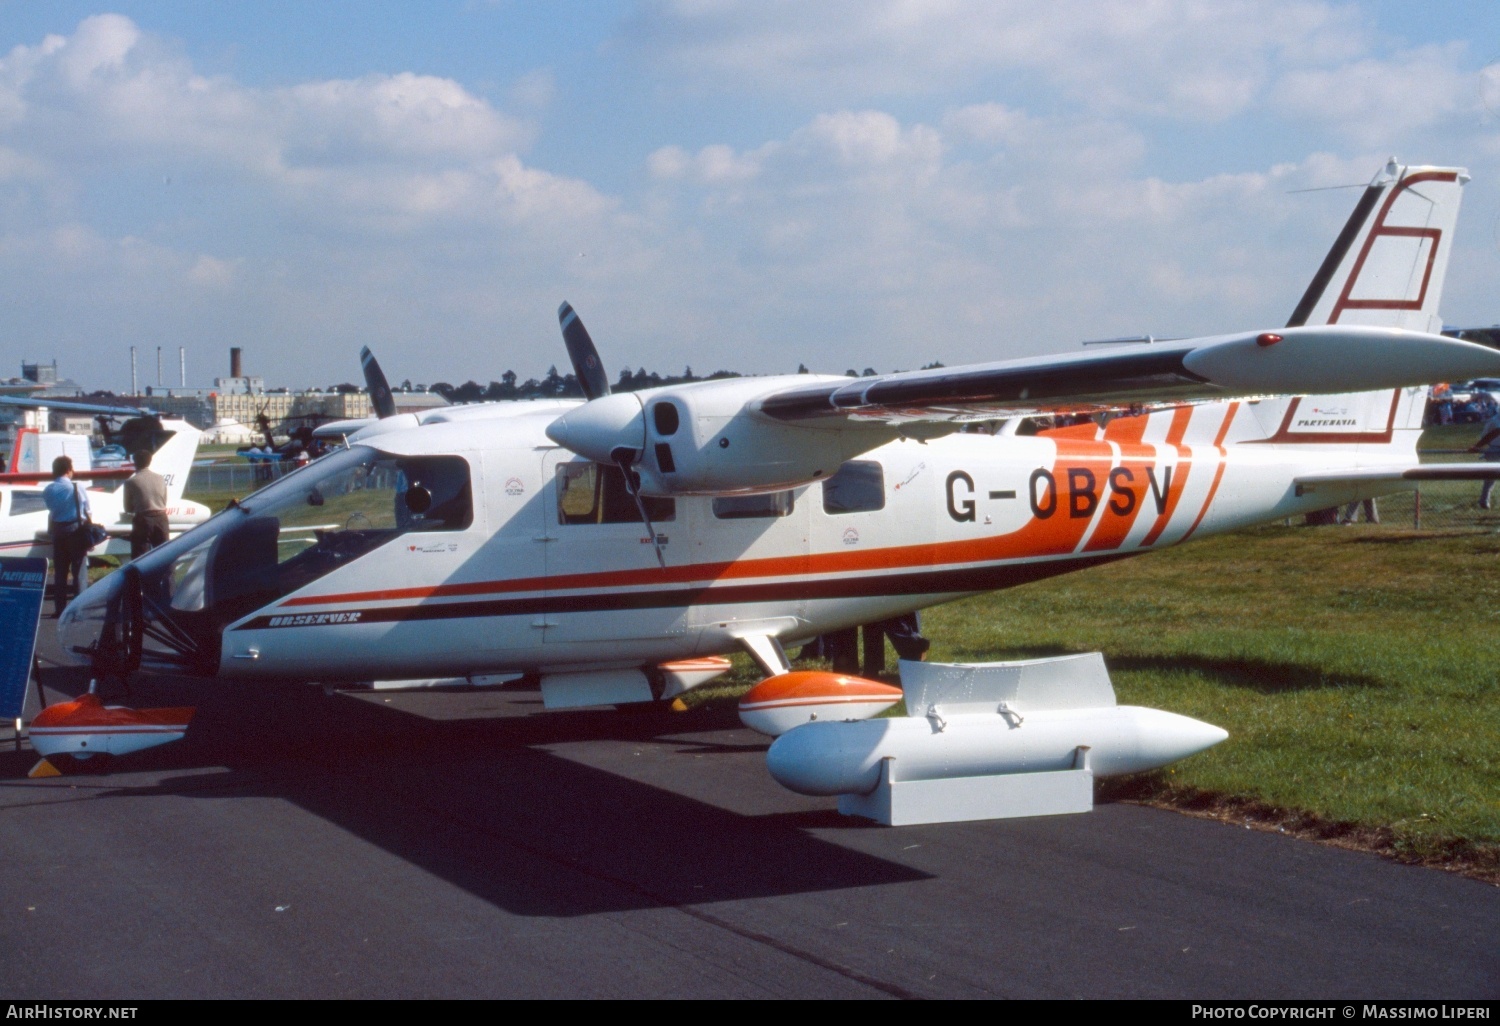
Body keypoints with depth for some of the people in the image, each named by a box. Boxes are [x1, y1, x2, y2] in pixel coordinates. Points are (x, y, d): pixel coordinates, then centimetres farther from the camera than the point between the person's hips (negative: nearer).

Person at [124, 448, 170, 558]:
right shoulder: (160, 478, 5)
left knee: (139, 557, 0)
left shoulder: (132, 482, -6)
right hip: (161, 518, 4)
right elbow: (164, 502, 11)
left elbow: (128, 508, 2)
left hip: (143, 520, -4)